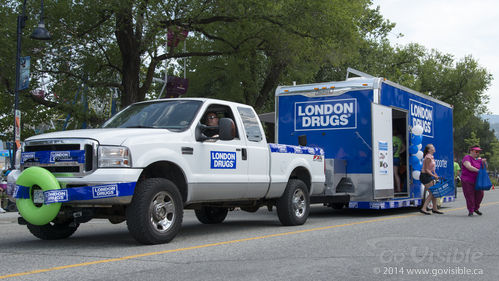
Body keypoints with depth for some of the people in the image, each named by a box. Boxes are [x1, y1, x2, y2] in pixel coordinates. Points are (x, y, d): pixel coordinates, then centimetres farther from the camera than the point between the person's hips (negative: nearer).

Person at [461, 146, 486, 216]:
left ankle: (476, 208, 25)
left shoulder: (479, 159, 14)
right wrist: (478, 170, -29)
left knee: (480, 194, 3)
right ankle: (470, 211, 6)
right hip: (467, 181, -6)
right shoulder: (467, 158, -8)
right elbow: (469, 166, -22)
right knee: (469, 196, -5)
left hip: (477, 181, 6)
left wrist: (484, 162, -8)